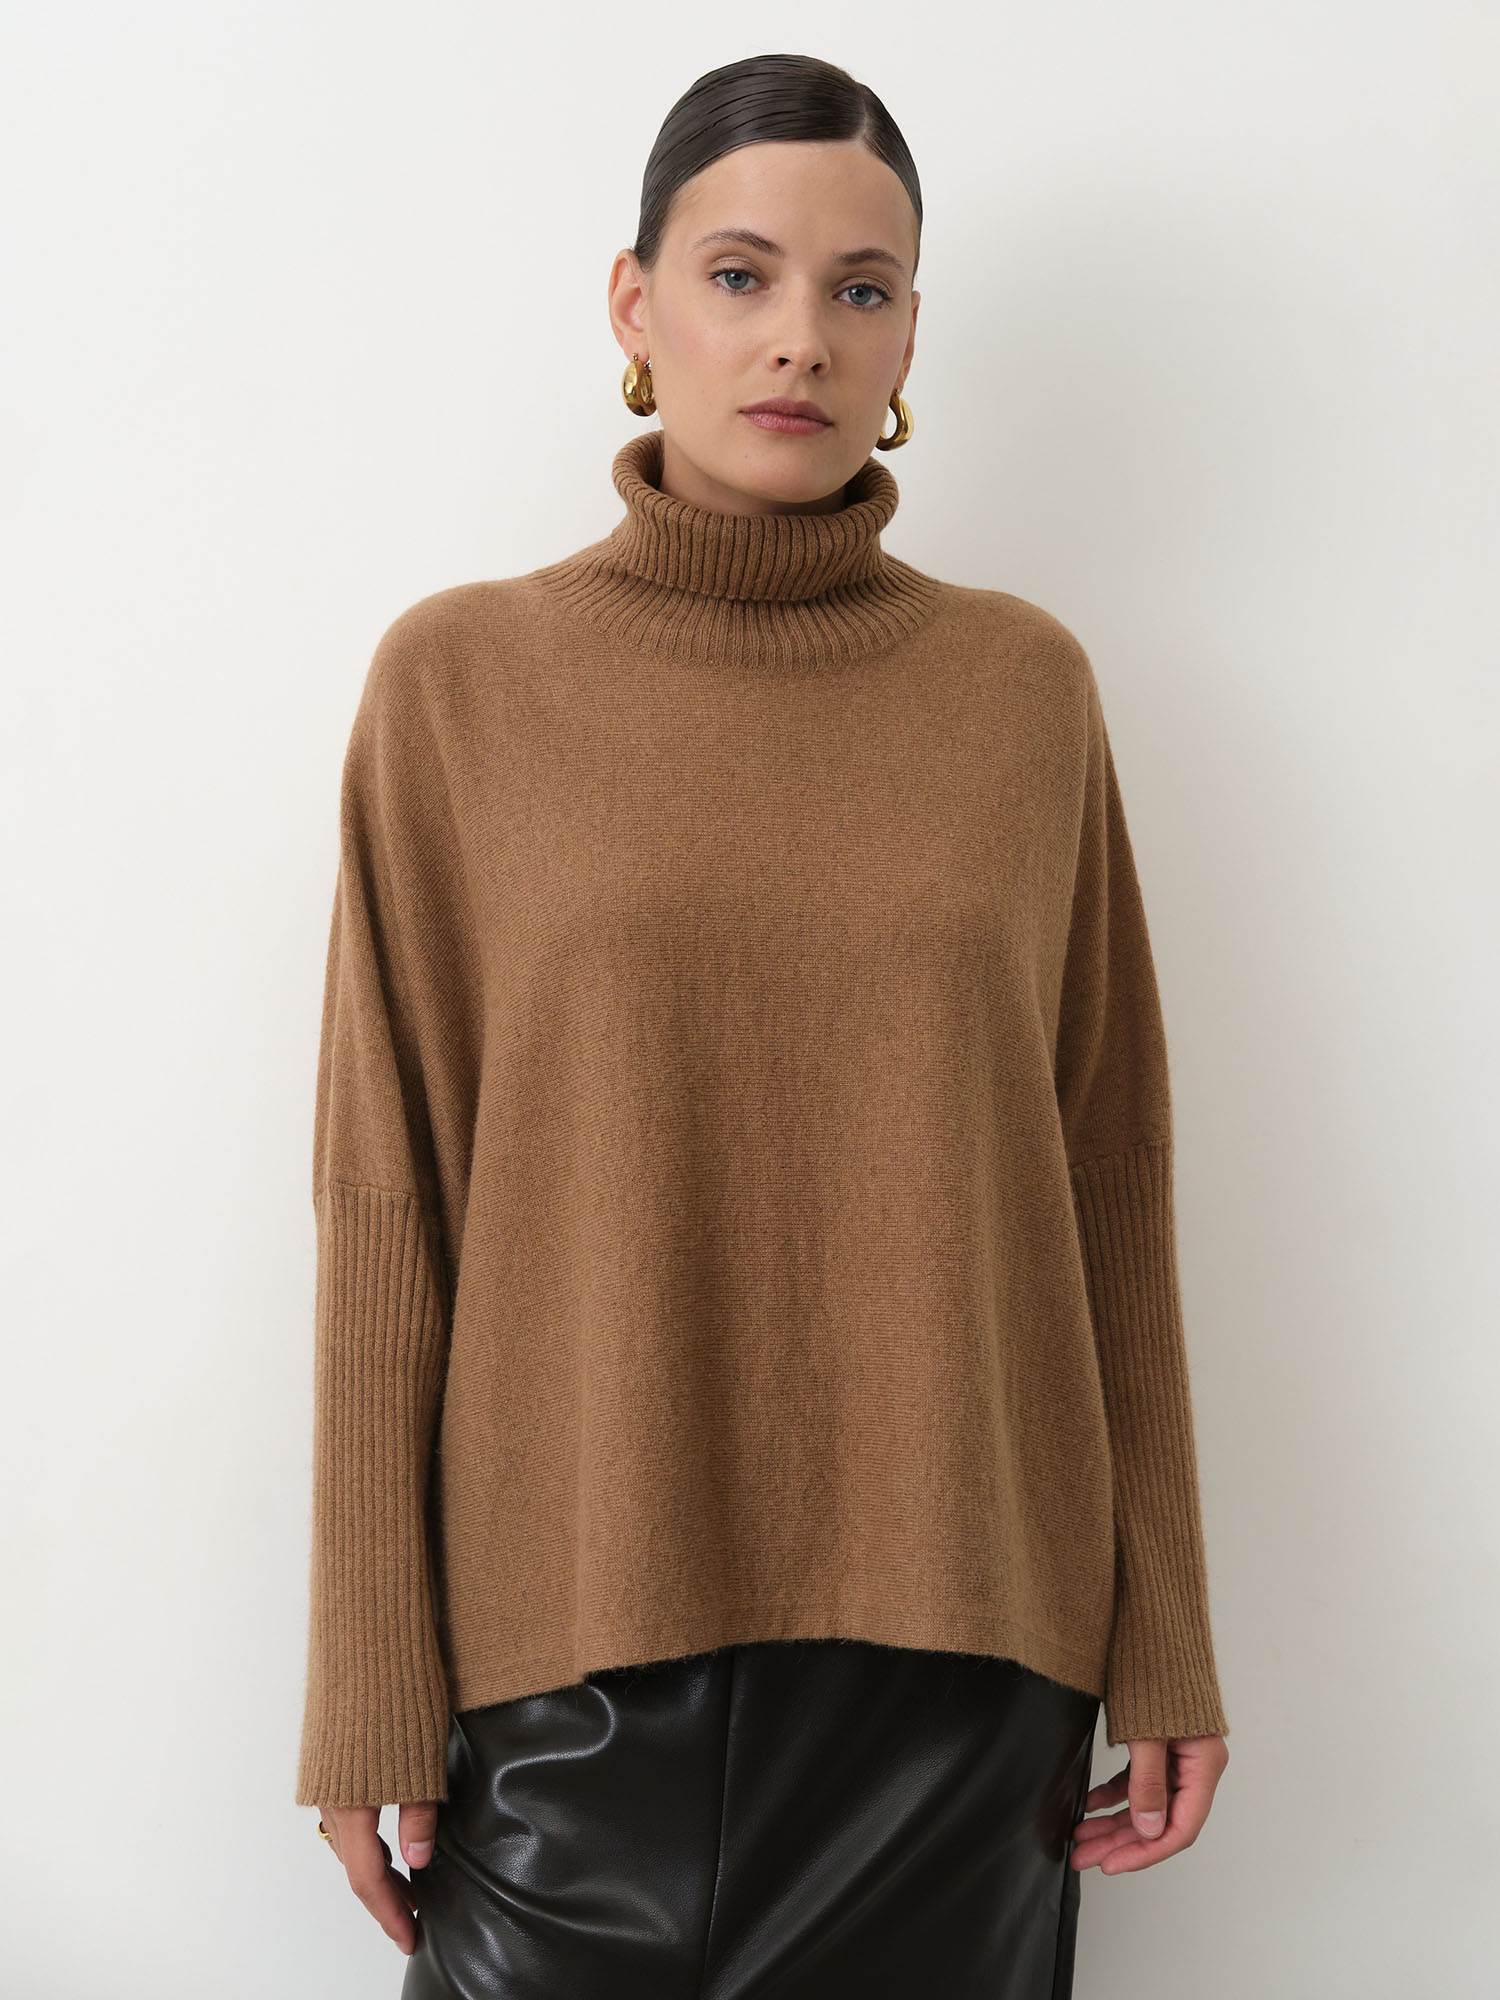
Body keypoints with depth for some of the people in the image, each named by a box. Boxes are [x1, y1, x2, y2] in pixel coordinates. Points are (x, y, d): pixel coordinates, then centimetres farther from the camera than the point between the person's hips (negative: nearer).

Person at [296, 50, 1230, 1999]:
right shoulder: (462, 678, -2)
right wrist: (372, 1689, -3)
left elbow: (1106, 1170, 4)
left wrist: (1163, 1637, 4)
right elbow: (387, 1201, -2)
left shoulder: (1025, 683, 2)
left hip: (957, 1630, 2)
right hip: (569, 1625, -1)